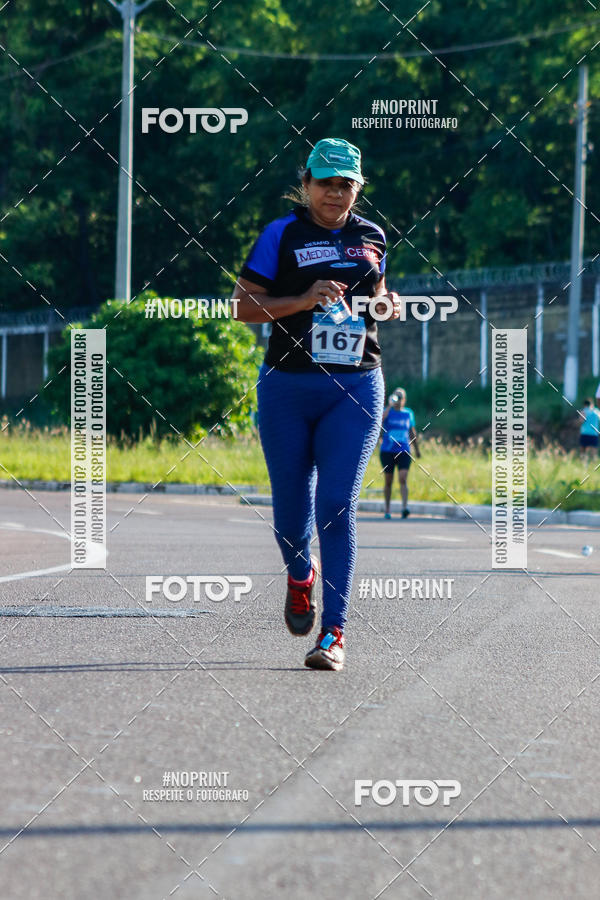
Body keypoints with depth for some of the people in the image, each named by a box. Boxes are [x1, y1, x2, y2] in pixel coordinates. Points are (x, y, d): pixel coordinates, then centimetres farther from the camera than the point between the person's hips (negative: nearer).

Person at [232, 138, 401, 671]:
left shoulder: (372, 237, 10)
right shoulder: (281, 235, 0)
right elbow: (244, 306, -4)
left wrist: (388, 306, 4)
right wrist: (303, 301, -17)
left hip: (354, 389, 1)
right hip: (287, 387, -1)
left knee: (337, 508, -10)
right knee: (290, 506, 6)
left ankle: (335, 633, -10)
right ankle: (300, 576, 41)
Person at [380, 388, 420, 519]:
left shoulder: (408, 413, 9)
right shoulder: (388, 411, 1)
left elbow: (413, 432, 19)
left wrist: (417, 449, 24)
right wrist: (390, 405, -21)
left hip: (404, 451, 1)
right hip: (387, 451, -1)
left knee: (403, 479, -16)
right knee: (388, 481, 7)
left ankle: (405, 507, -25)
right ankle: (387, 510, 20)